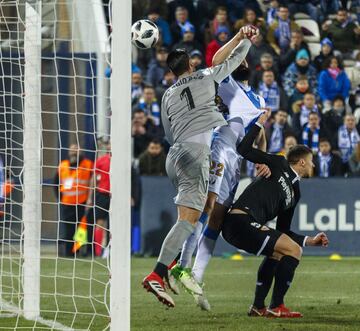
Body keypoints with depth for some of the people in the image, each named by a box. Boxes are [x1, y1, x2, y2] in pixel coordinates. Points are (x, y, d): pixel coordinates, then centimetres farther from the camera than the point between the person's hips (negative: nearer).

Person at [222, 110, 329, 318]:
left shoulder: (295, 193, 27)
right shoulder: (280, 165, 7)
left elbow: (283, 231, 28)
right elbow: (244, 151, -1)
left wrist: (310, 240, 25)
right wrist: (259, 124, 3)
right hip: (241, 220, -9)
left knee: (277, 252, 30)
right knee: (293, 250, -9)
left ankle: (258, 307, 28)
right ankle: (276, 307, -6)